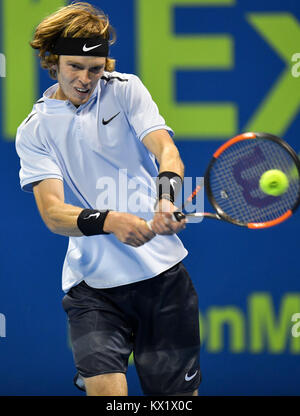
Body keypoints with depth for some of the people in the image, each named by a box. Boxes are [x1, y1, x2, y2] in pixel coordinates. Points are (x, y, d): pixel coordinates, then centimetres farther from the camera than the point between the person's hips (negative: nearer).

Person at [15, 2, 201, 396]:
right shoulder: (35, 130, 2)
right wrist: (108, 221, -30)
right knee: (106, 388, -21)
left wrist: (166, 194, -32)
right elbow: (53, 212, -9)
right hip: (93, 286, -1)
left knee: (180, 393, 3)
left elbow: (167, 151, -8)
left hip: (163, 273, 1)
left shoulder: (125, 90, 5)